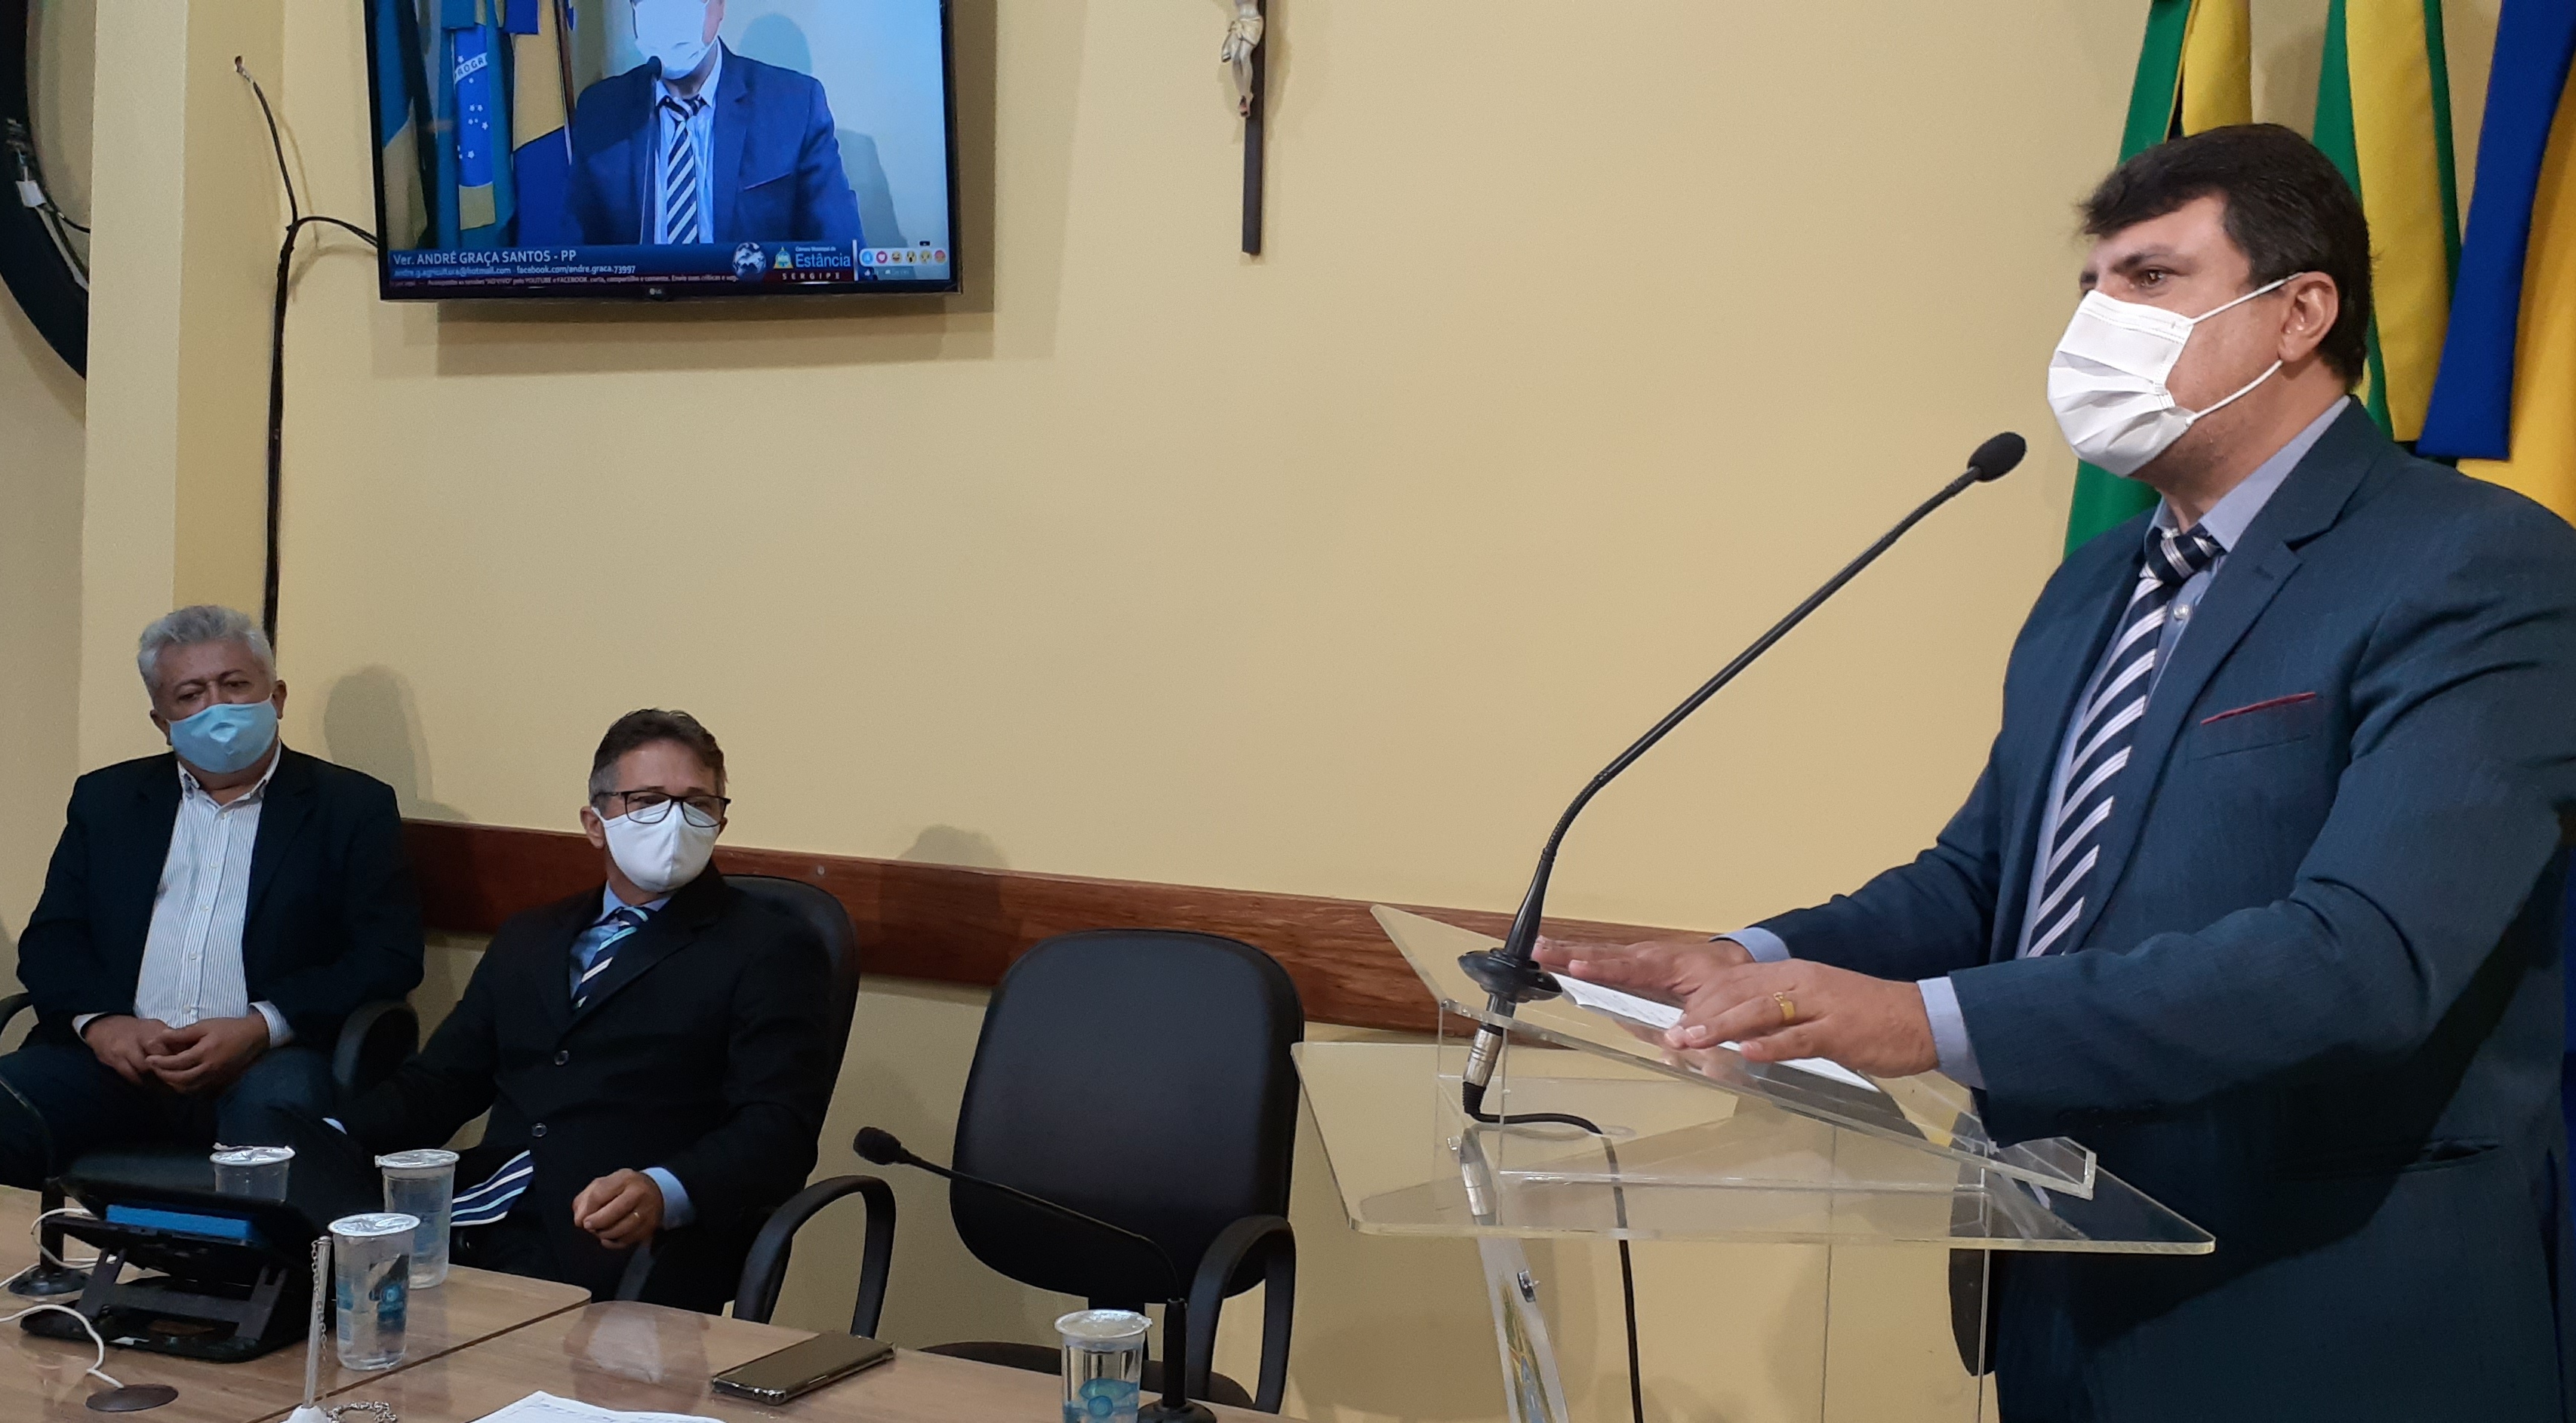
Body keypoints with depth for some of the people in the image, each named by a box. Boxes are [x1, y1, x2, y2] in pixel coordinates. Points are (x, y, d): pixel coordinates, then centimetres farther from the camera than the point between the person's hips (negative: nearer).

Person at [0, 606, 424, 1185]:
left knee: (277, 1105, -37)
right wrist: (98, 1020, -8)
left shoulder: (354, 807, 9)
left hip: (267, 1065, -2)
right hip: (121, 1062, 3)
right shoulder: (107, 799, 21)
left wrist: (262, 1028, -15)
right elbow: (50, 939, 15)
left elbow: (389, 955, -1)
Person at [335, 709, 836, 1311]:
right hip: (474, 1230, 5)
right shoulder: (529, 939, 25)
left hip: (626, 1252, -5)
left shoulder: (771, 951, 4)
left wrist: (663, 1193, -27)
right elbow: (440, 1081, 20)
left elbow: (778, 1132, -7)